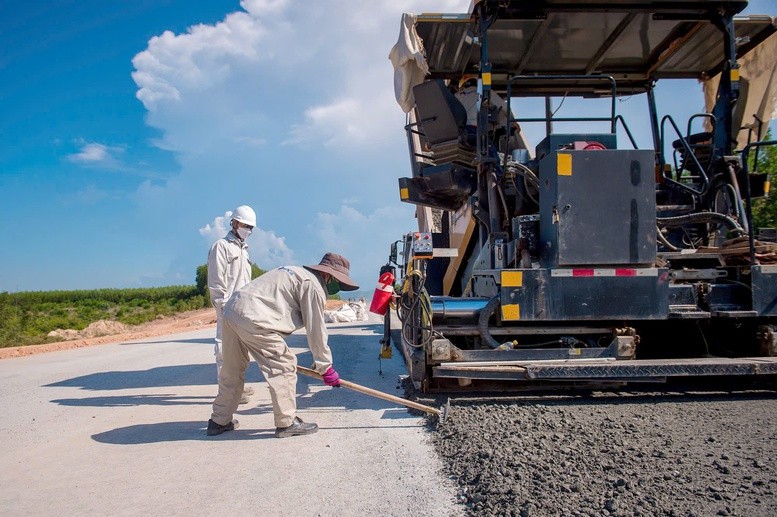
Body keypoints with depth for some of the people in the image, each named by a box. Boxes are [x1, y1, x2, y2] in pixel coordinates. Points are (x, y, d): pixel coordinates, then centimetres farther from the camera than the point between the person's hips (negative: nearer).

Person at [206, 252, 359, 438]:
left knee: (232, 371, 20)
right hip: (253, 319, -10)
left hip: (232, 310, 10)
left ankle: (219, 421, 31)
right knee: (284, 366, -1)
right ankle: (287, 423, 5)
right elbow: (316, 330, -4)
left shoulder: (297, 272, 24)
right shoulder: (314, 286, -5)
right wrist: (325, 367, 6)